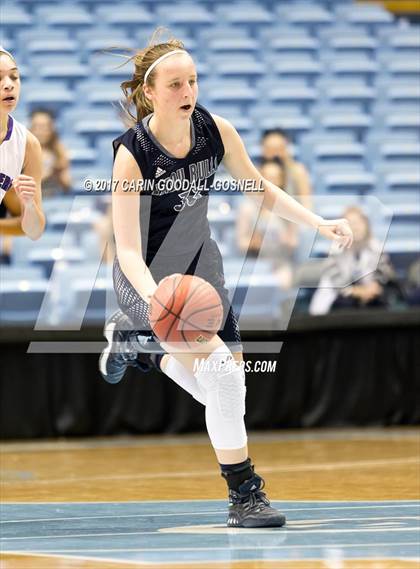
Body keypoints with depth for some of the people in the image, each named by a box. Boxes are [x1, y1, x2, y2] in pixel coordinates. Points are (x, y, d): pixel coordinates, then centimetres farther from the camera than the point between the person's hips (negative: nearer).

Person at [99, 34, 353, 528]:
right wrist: (154, 295, -48)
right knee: (220, 368, -24)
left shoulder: (215, 131, -13)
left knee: (221, 391, 11)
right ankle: (243, 496, -12)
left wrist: (317, 222, -5)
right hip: (147, 279, -6)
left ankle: (133, 341, 39)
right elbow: (128, 249, -29)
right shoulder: (132, 153, -27)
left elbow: (258, 187, 5)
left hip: (199, 265, 6)